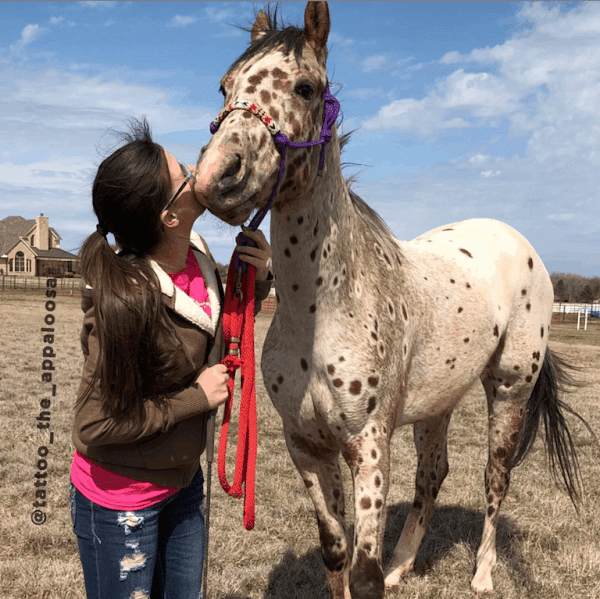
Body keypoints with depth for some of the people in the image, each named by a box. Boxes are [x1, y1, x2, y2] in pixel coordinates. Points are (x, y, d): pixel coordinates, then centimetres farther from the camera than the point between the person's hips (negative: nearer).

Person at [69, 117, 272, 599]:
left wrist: (257, 280, -7)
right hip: (120, 503, -7)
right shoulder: (125, 297, -31)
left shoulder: (196, 254, -8)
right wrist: (197, 397, -21)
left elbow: (217, 341, 10)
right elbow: (96, 427, -26)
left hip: (183, 482, 7)